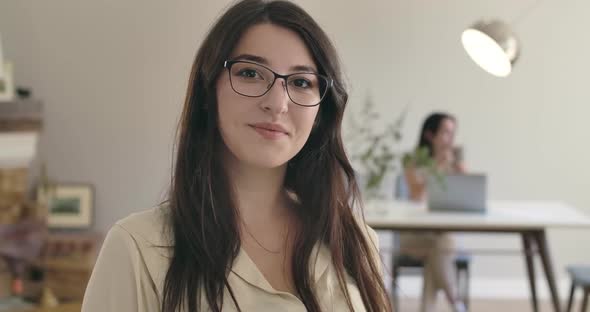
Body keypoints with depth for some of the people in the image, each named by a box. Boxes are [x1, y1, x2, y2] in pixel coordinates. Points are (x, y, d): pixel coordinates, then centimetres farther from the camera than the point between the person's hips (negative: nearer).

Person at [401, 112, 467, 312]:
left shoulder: (455, 159, 5)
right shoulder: (413, 161, -5)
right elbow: (418, 198, -19)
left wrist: (459, 167, -13)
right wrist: (437, 167, -20)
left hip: (445, 231, 2)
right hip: (415, 235, -2)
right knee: (438, 246, -33)